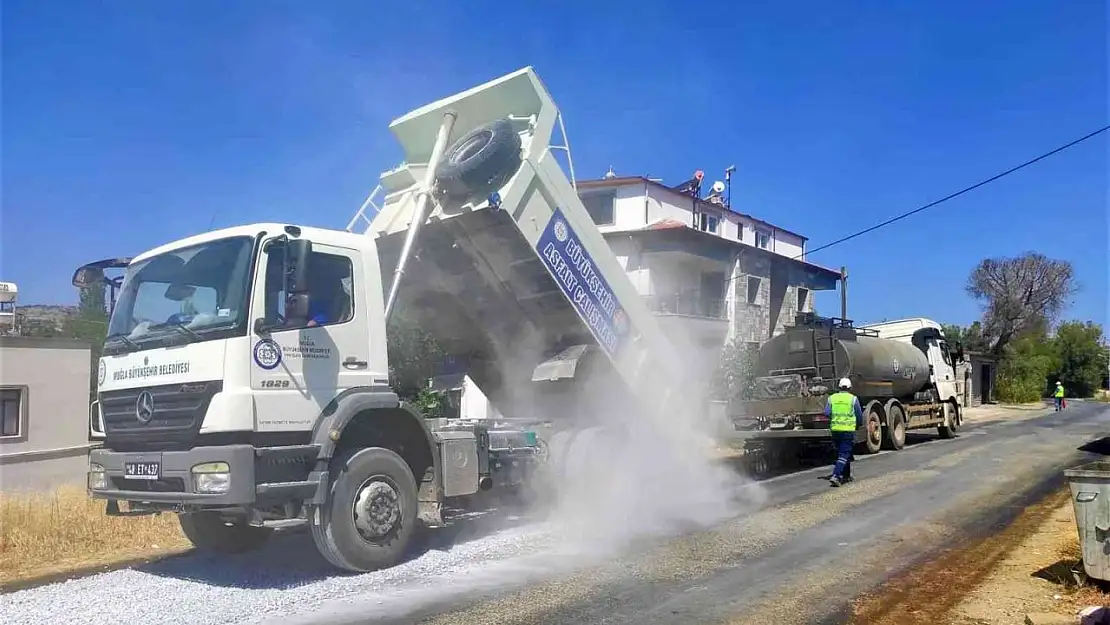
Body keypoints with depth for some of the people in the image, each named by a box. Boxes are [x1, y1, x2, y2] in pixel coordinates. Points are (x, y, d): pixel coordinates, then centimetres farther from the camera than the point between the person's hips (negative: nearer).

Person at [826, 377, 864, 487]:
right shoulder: (853, 399, -2)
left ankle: (846, 476, 29)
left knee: (841, 452, 19)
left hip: (835, 429, 4)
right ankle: (835, 476, -19)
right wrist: (859, 425, 24)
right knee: (844, 455, -4)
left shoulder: (832, 398, 5)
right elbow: (859, 415, 4)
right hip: (848, 430, -4)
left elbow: (827, 413, -3)